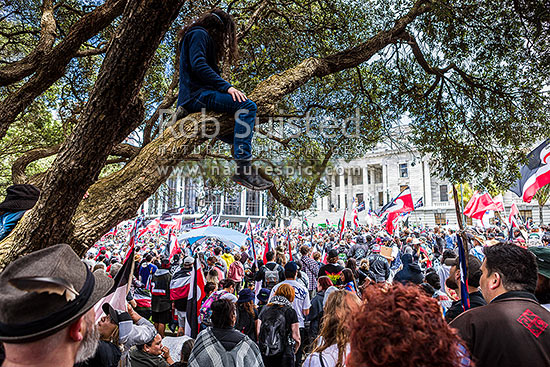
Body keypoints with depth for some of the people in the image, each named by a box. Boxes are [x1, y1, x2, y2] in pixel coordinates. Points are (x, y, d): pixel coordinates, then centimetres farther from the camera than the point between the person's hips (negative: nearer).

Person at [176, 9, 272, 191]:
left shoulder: (199, 36, 31)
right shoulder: (199, 34, 1)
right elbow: (198, 65, -17)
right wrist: (227, 87, -24)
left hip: (192, 98, 11)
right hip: (196, 93, -11)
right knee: (247, 106, -26)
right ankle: (243, 169, -35)